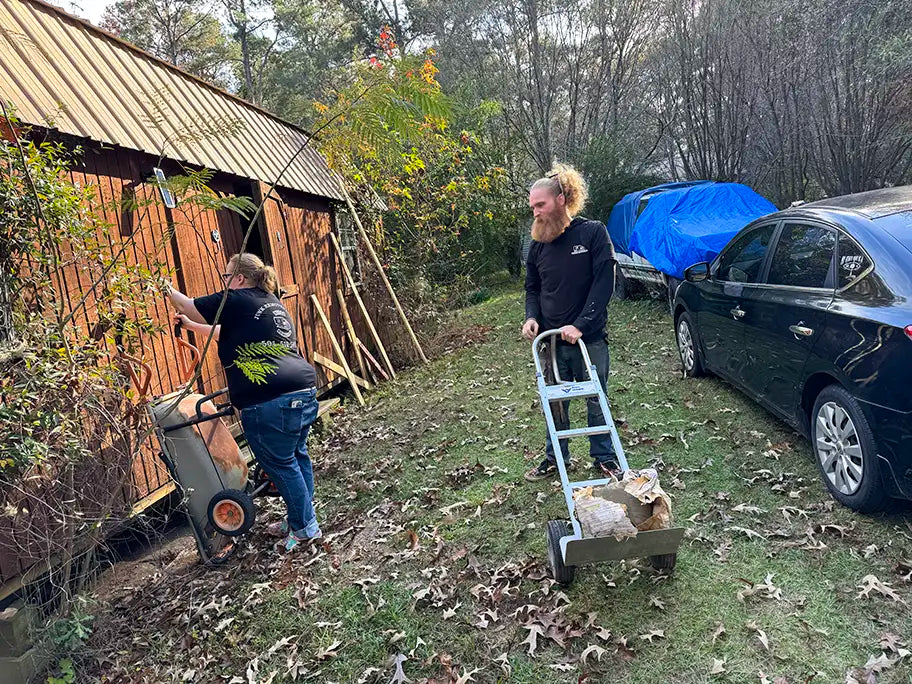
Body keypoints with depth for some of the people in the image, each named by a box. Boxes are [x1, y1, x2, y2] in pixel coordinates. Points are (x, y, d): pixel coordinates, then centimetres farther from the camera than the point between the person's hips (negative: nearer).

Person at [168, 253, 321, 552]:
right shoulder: (271, 302, 22)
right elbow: (226, 333, 35)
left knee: (281, 465, 5)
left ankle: (305, 528, 15)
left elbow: (188, 306, 10)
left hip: (271, 402, -9)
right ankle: (300, 519, 32)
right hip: (305, 390, 9)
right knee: (297, 456, 18)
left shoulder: (235, 301, -3)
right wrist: (192, 325, 43)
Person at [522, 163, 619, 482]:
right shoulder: (538, 244, 4)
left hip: (589, 337, -3)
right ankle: (555, 458, 29)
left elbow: (604, 283, -13)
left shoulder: (593, 233, -9)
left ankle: (604, 458, 27)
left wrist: (581, 325, -19)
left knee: (596, 399, 9)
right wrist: (532, 317, -5)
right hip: (550, 338, 4)